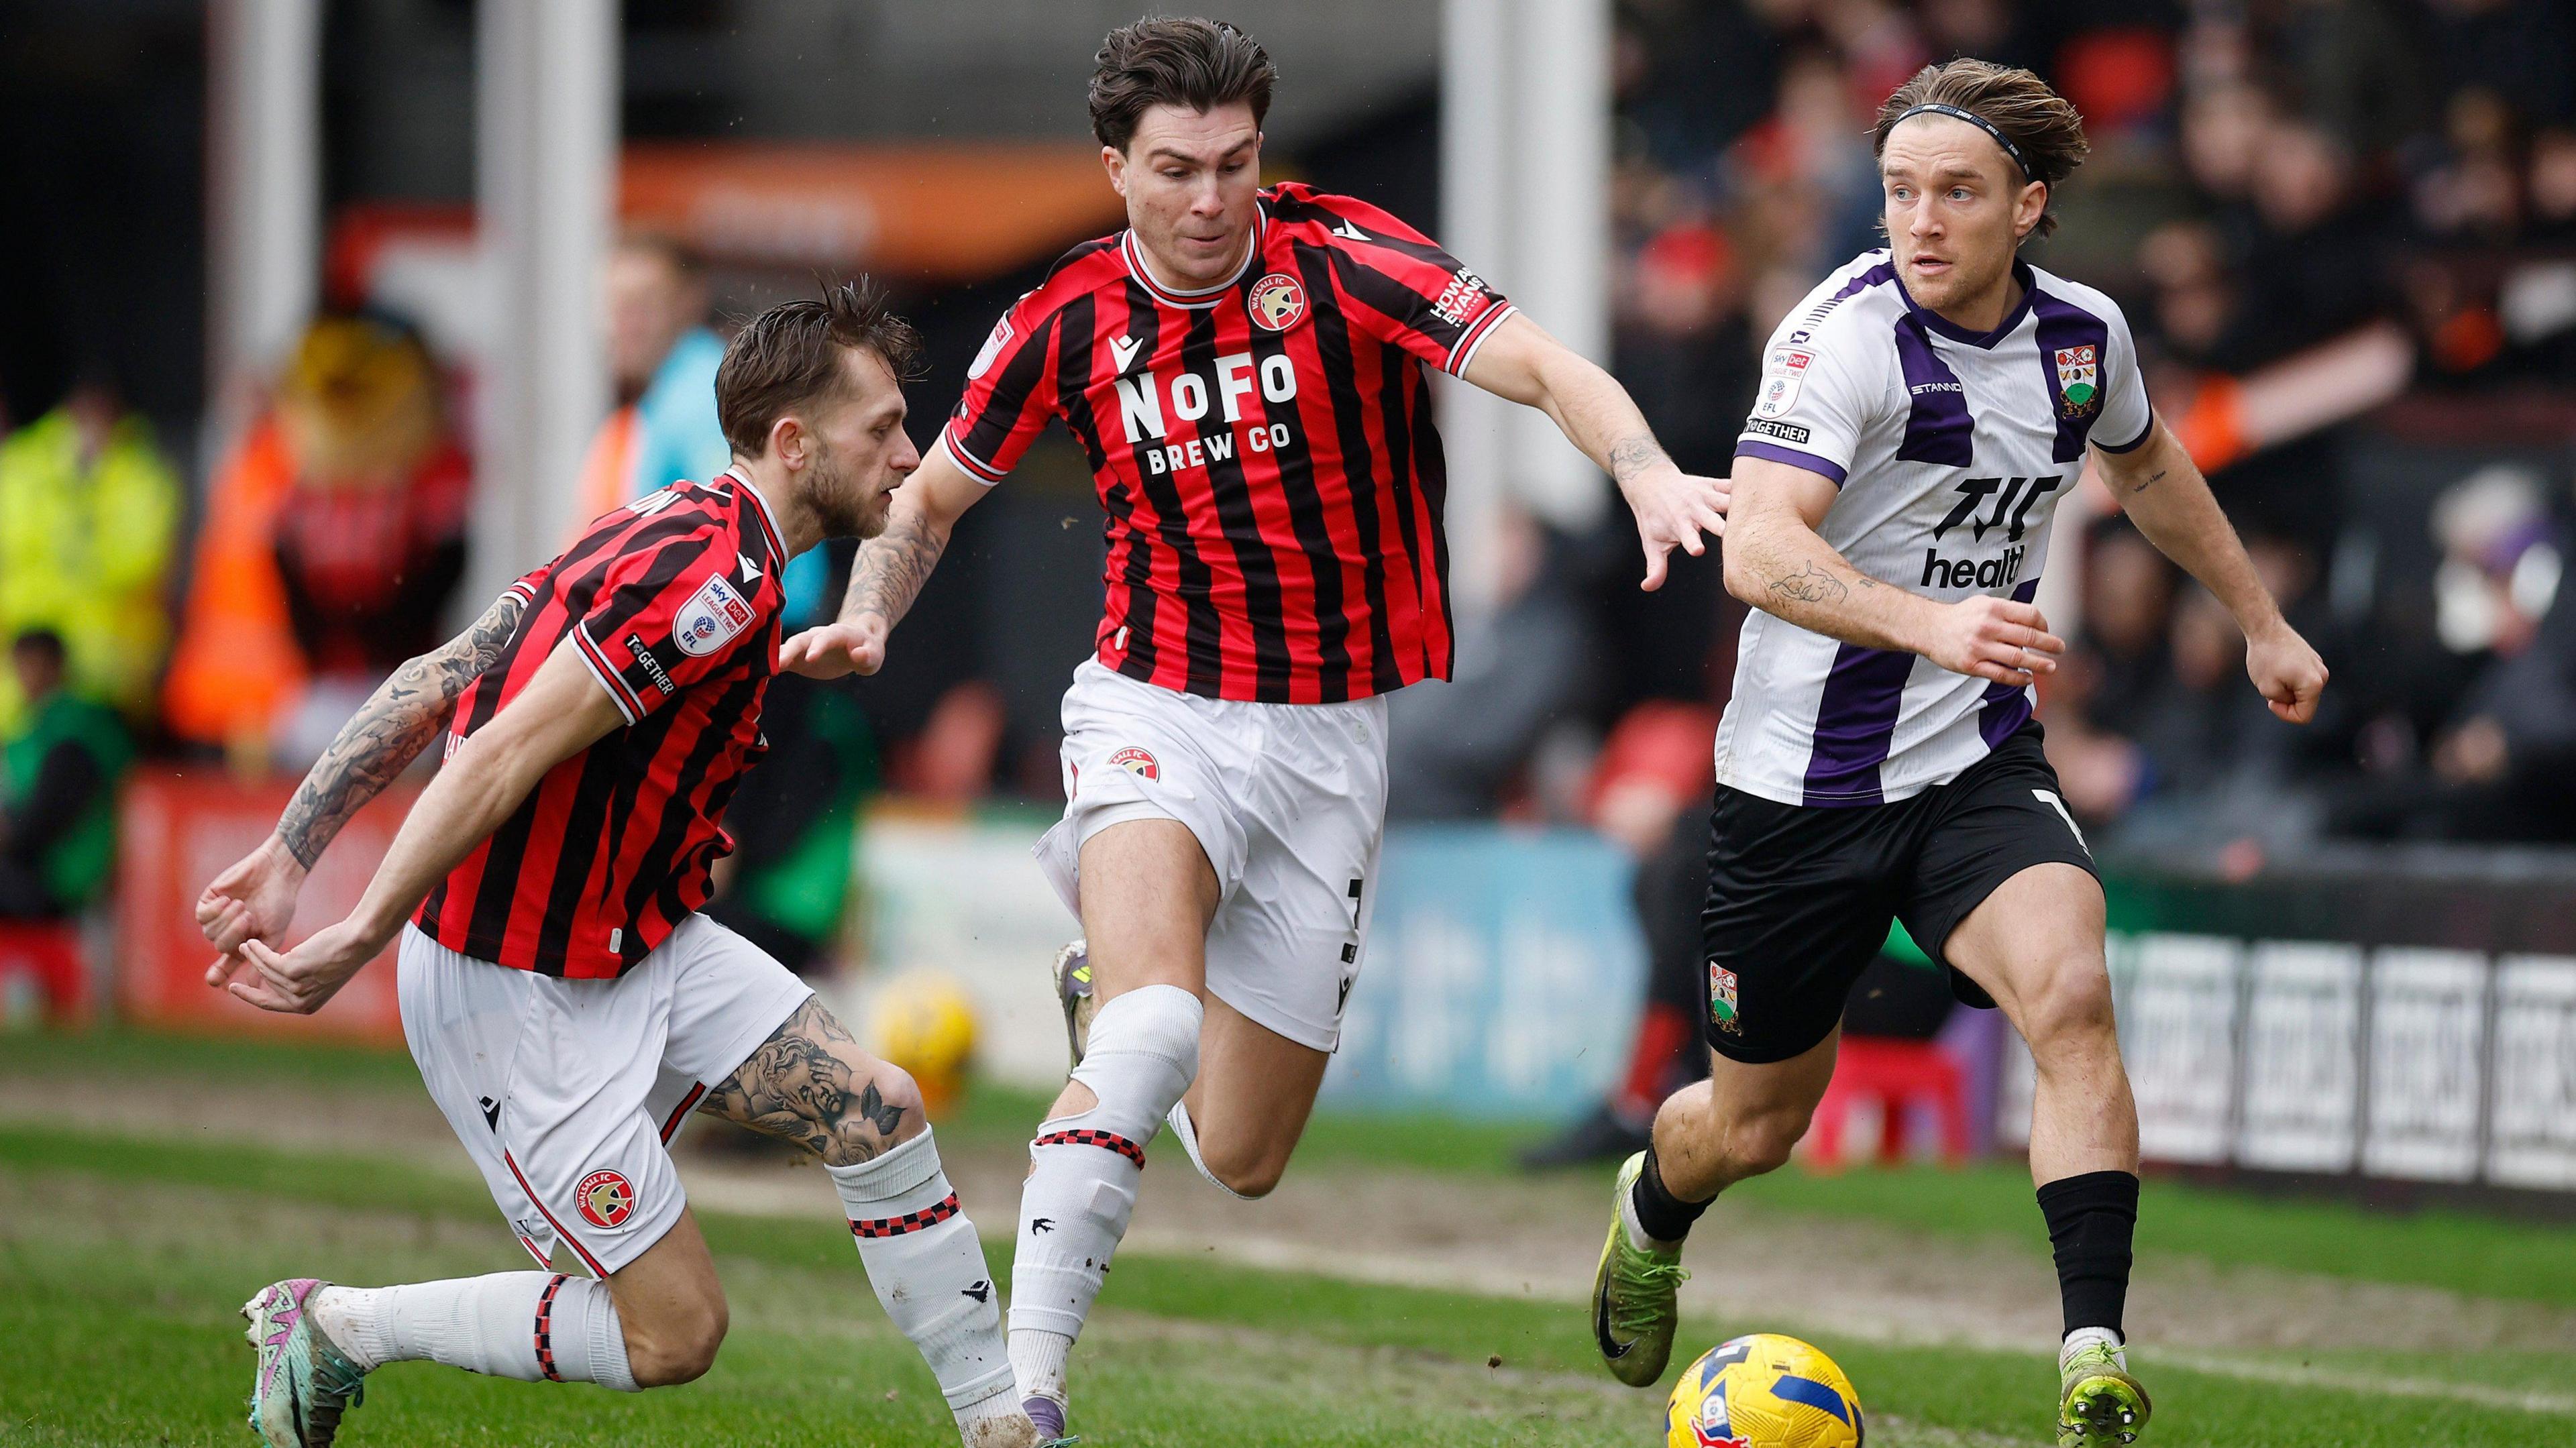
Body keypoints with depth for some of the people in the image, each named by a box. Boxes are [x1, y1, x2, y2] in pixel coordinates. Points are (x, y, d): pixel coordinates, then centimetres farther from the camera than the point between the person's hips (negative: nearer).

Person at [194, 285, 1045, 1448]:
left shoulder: (670, 533, 8)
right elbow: (504, 757, -27)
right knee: (674, 1331, -4)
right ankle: (333, 1328, 9)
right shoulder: (720, 575, -23)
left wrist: (287, 855, 5)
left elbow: (431, 685, 6)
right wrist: (361, 938, -27)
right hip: (523, 993, -10)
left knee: (876, 1111, 1)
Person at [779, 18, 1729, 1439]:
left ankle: (1108, 994, 43)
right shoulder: (1067, 323, -4)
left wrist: (1647, 470, -44)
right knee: (1155, 1020, -31)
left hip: (1330, 736, 1)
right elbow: (929, 494, 12)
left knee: (1240, 1161, 8)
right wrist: (867, 615, -7)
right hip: (1159, 712, -1)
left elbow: (1547, 370, -24)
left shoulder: (1342, 262, -12)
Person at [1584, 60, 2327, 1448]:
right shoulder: (1846, 334, -20)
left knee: (2070, 996, -26)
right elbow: (1758, 551, -35)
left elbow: (2146, 465, 24)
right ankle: (1652, 1208, 49)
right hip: (1802, 780, -3)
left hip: (1976, 769, 3)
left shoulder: (2086, 334, -2)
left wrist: (2260, 621, 31)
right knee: (1756, 1124, 12)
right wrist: (1930, 623, -51)